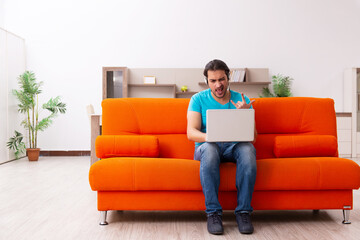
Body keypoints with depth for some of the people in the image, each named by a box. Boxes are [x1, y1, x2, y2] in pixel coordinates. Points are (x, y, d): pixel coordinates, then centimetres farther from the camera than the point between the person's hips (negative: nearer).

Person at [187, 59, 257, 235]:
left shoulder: (242, 100, 6)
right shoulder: (198, 100, 3)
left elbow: (254, 137, -1)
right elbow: (191, 133, -10)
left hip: (234, 147, 1)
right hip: (207, 147, -1)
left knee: (248, 148, -33)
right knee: (209, 148, -37)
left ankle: (243, 211, -25)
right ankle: (213, 212, -29)